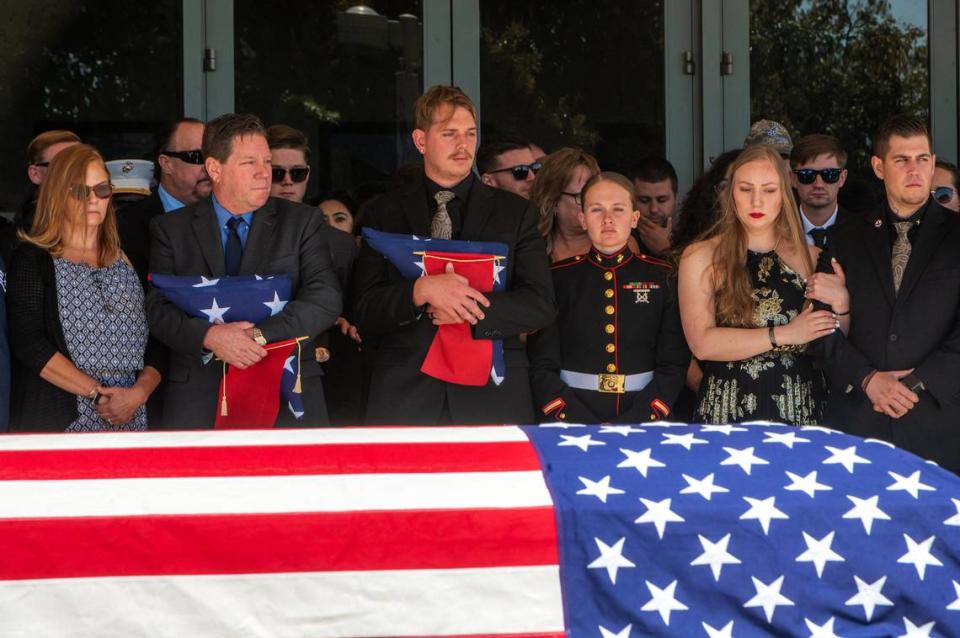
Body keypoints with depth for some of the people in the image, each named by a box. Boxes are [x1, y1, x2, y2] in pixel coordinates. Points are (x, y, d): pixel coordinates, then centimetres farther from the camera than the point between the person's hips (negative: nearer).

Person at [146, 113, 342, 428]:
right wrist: (209, 336, -19)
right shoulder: (171, 229, 8)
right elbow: (157, 309, 0)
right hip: (198, 397, 0)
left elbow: (326, 298, -4)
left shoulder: (301, 221, 7)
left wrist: (260, 334, -17)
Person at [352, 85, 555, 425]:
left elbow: (541, 305, 2)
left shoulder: (515, 212, 10)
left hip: (491, 397, 0)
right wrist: (420, 291, -17)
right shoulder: (383, 213, 10)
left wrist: (468, 309, -12)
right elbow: (363, 311, 1)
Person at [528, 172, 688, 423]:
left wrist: (632, 425, -9)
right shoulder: (558, 278, 7)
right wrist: (585, 428, -10)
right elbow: (541, 366, 3)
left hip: (642, 419, 1)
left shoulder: (663, 278, 9)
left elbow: (674, 364, 5)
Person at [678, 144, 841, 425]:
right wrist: (783, 334, -13)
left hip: (800, 411, 2)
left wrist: (840, 303, -11)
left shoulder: (809, 257, 7)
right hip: (728, 412, -2)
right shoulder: (700, 257, -2)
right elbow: (702, 344, -13)